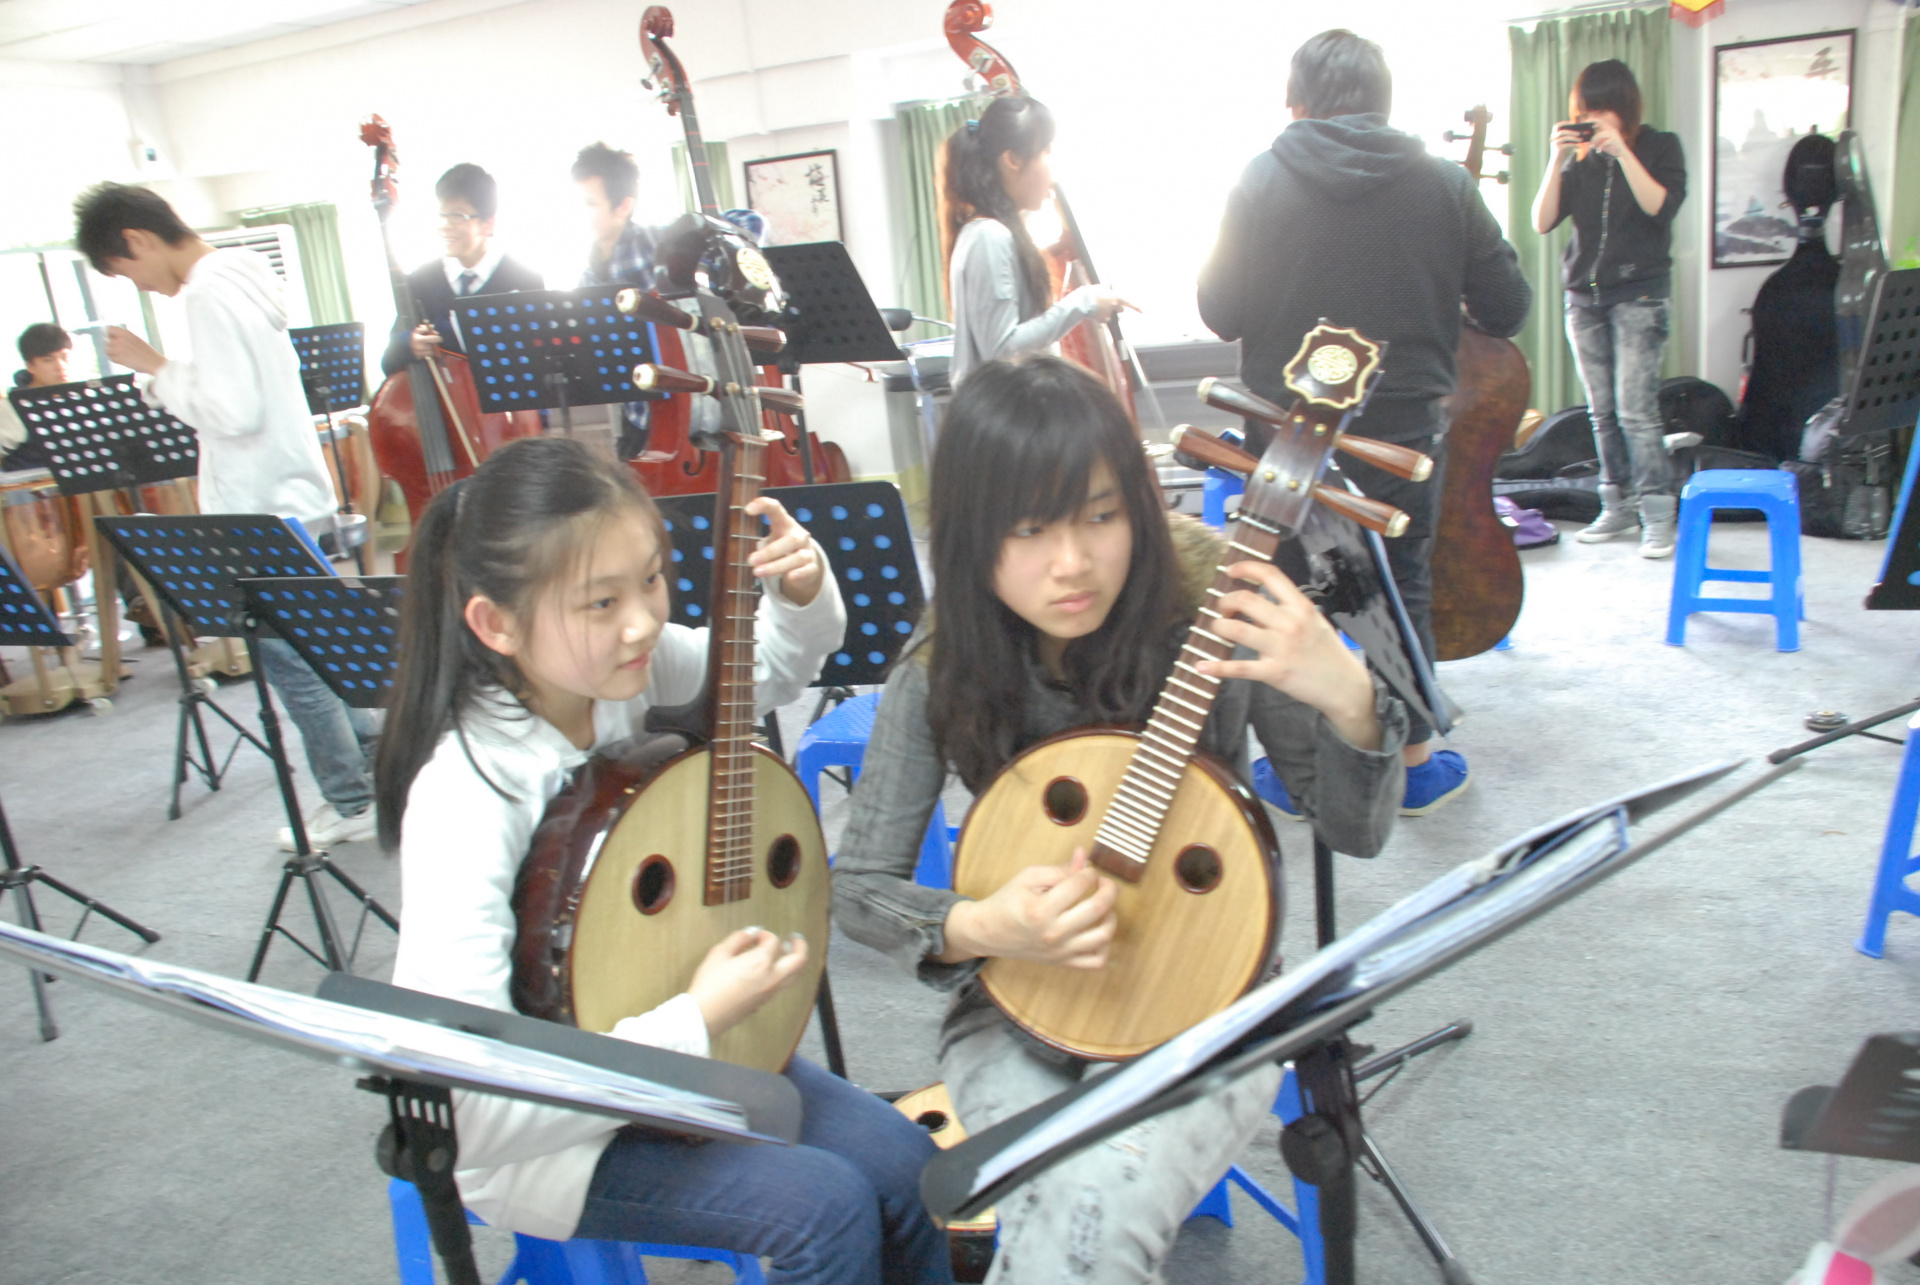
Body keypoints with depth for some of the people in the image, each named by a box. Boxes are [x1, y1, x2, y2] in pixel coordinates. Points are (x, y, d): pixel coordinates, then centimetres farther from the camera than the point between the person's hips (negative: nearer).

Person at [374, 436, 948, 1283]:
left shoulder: (628, 669, -13)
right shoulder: (467, 795, -31)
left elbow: (776, 671, 8)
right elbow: (476, 1098, -32)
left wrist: (803, 591, -14)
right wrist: (698, 1020, -30)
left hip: (662, 1044, 6)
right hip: (530, 1133, -6)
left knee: (904, 1164, -1)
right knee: (825, 1205, -17)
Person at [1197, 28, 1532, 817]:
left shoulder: (1263, 181, -7)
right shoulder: (1443, 184, -4)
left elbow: (1222, 312, -5)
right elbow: (1506, 310, 0)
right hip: (1403, 426, 1)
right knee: (1402, 587, 15)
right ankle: (1415, 762, 25)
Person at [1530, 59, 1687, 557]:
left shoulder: (1659, 146, 3)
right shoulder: (1578, 158, 9)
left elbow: (1662, 207, -13)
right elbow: (1543, 222, -1)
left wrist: (1622, 152, -17)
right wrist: (1557, 160, -10)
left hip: (1640, 292, -4)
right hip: (1584, 295, 4)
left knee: (1635, 409, -13)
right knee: (1602, 412, 6)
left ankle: (1658, 515, -8)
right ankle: (1618, 507, 14)